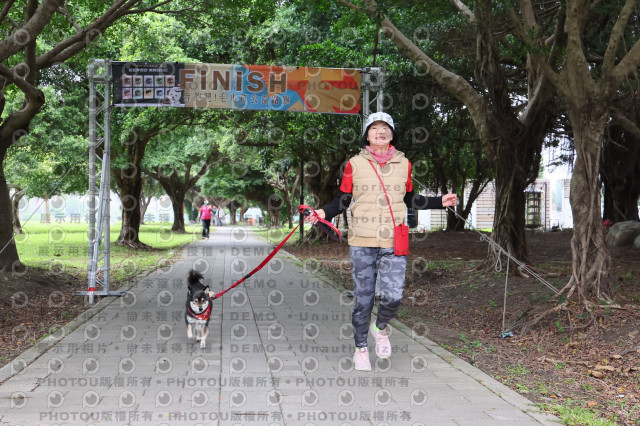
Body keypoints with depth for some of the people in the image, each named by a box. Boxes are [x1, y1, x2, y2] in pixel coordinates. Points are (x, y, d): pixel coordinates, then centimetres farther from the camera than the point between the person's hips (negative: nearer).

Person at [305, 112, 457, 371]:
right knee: (363, 299, 4)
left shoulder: (403, 164, 9)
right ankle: (361, 348, 24)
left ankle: (381, 328, 25)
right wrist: (324, 213, -11)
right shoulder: (355, 164, 2)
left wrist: (439, 202, 11)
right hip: (362, 242, -1)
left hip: (393, 243, 1)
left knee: (393, 296, -9)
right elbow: (343, 200, 7)